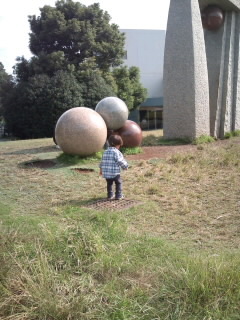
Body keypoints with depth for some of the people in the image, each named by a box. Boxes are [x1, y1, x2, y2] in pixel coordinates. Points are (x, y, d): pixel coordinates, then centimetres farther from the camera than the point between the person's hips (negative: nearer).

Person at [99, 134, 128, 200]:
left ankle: (110, 195, 26)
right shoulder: (116, 152, -13)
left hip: (106, 173, 6)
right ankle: (118, 195, 13)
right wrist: (125, 166, 6)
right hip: (115, 172, -6)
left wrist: (101, 169, 31)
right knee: (118, 183, 11)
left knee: (109, 183, 21)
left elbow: (102, 161, 18)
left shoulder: (105, 152, 8)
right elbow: (120, 161, -13)